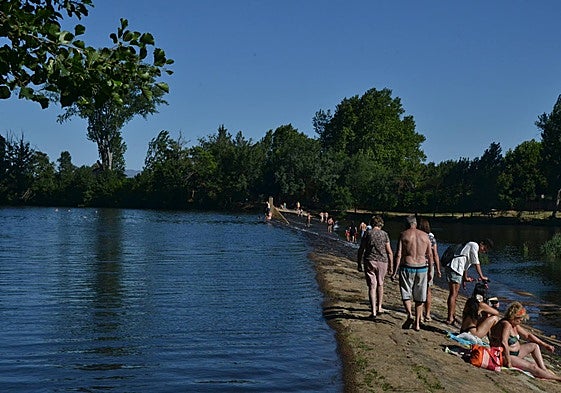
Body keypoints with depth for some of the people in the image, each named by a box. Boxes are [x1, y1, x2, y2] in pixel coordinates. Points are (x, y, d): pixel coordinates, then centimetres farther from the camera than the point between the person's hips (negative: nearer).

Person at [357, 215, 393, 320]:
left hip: (369, 261, -1)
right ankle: (379, 308, 26)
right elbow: (389, 252, 0)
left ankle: (373, 311, -8)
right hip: (382, 261, 1)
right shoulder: (384, 234, 2)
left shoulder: (367, 233, 0)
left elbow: (361, 250, 0)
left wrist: (359, 264, 8)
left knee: (372, 286, -1)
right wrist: (390, 266, 7)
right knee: (380, 284, 20)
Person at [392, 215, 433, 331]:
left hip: (407, 267, -3)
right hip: (422, 268, 3)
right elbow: (430, 255, 9)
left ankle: (410, 315, -17)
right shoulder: (425, 235, 7)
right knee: (419, 297, 11)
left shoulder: (403, 235, -3)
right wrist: (430, 271, 18)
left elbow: (398, 255, -9)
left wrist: (395, 272, -6)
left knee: (406, 294, 7)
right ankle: (417, 323, 14)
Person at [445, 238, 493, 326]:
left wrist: (465, 278, 29)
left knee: (454, 294, 16)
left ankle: (452, 316, 25)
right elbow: (476, 263, -9)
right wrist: (482, 277, -8)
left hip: (456, 269, 10)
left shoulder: (475, 250, 28)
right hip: (455, 268, -10)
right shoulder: (474, 245, -3)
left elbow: (465, 264, 30)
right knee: (453, 294, -9)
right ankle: (450, 319, -9)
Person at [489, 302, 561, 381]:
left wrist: (545, 345, 13)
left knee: (535, 345, 17)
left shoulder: (515, 325, 7)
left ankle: (544, 370, 9)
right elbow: (503, 343, -37)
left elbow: (527, 335, 17)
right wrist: (508, 362, -32)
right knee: (533, 367, -17)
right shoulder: (506, 325, -25)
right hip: (504, 356, -11)